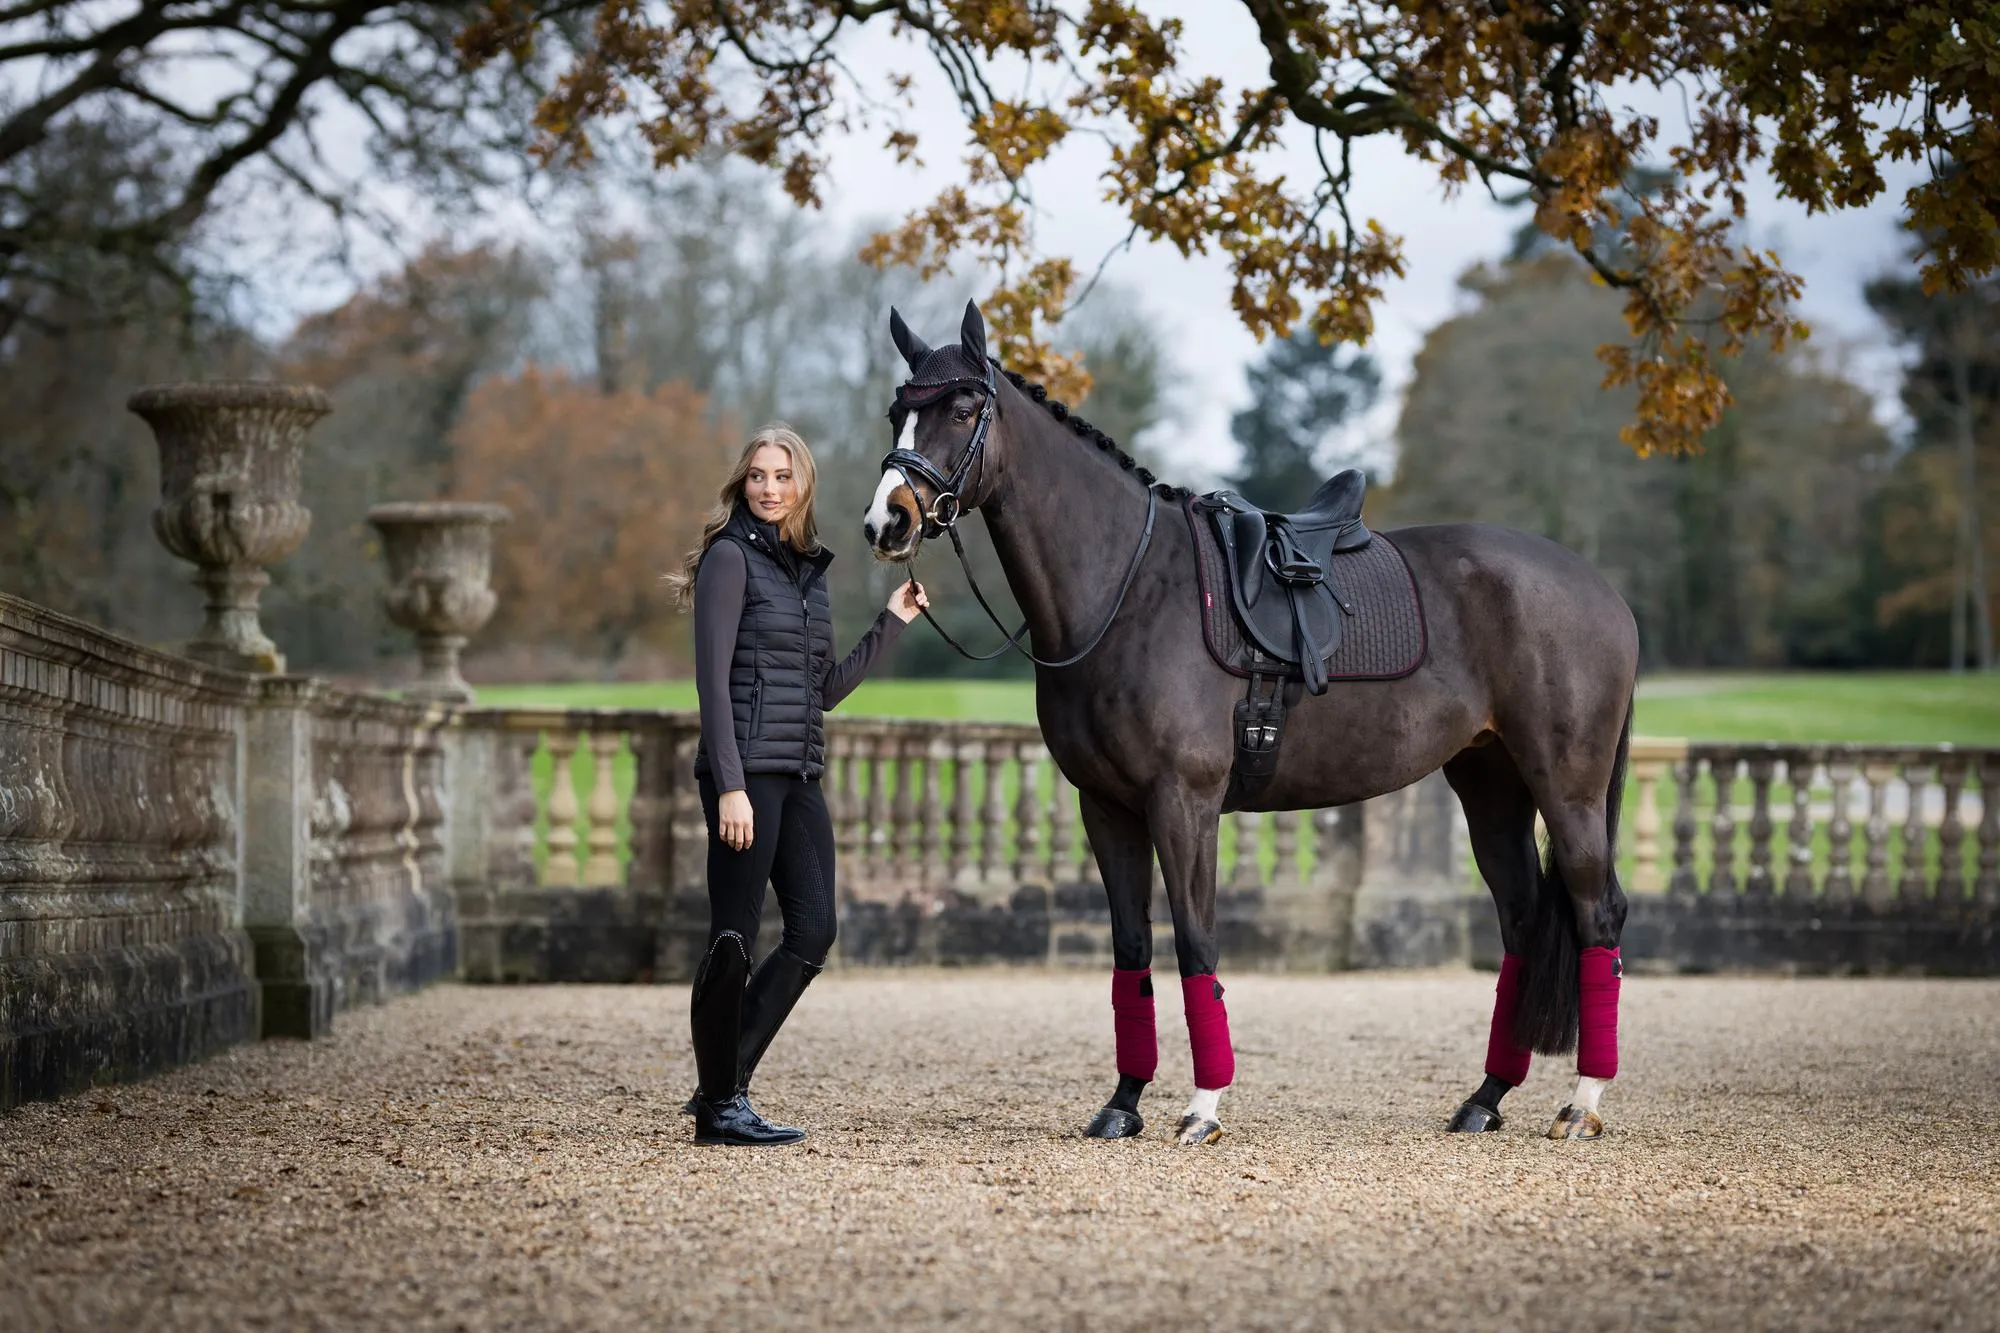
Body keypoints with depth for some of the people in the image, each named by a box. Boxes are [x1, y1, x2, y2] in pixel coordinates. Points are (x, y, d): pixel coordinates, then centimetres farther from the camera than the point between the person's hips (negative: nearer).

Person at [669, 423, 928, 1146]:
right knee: (735, 937, -4)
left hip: (800, 775, 8)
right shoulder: (731, 556, -5)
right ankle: (719, 1106, 5)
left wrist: (891, 623, 15)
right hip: (746, 769, -8)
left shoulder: (809, 567, 17)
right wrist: (730, 786, -19)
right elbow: (713, 679, -12)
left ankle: (725, 1085, 11)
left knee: (814, 931, 2)